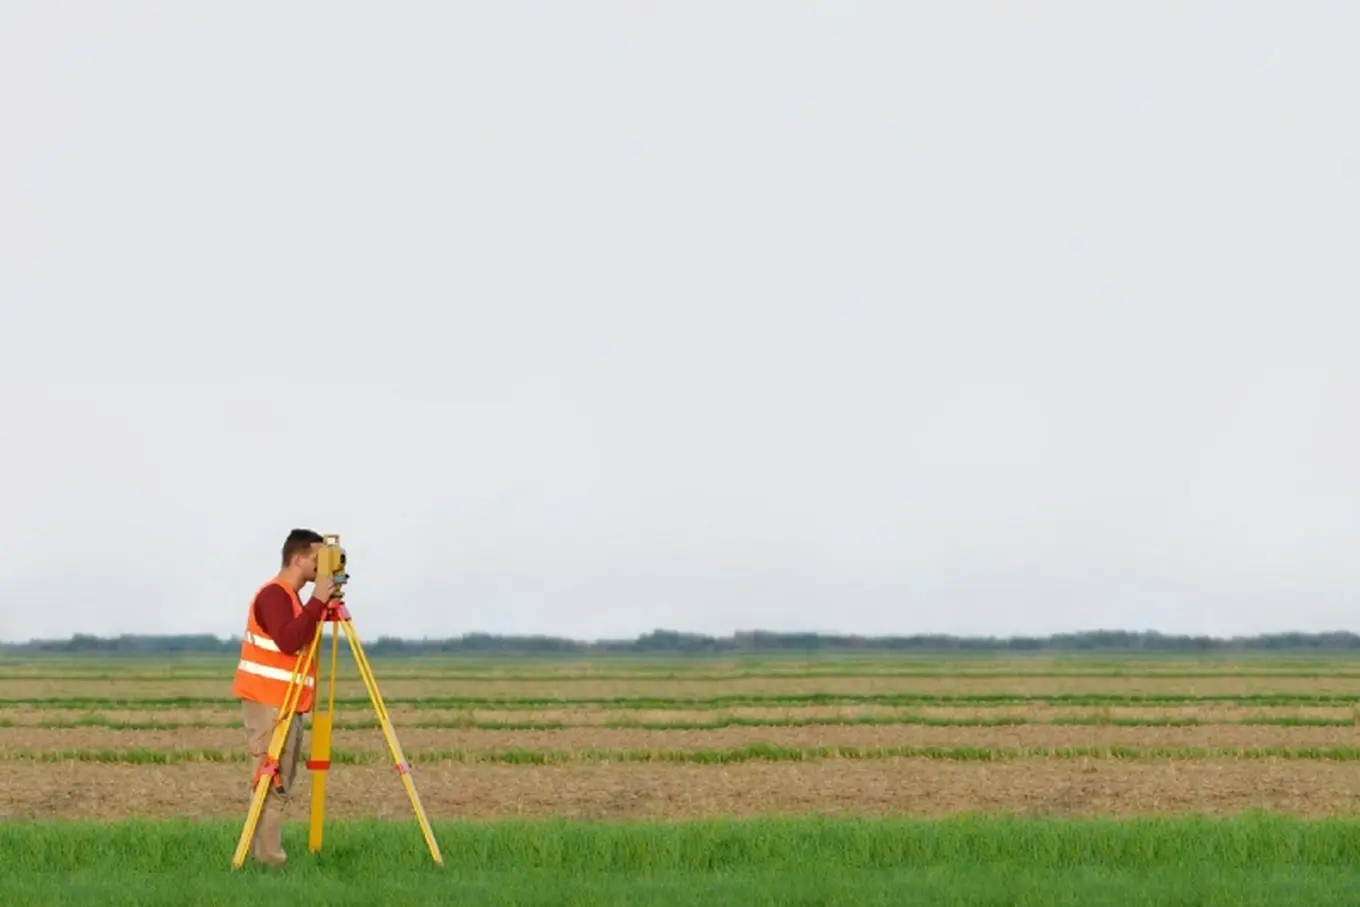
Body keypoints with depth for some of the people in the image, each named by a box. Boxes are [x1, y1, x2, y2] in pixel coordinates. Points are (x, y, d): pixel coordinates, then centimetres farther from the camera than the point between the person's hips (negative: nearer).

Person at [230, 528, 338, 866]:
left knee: (280, 787, 10)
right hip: (269, 703, -10)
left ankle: (262, 855, 12)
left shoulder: (290, 597, 17)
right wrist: (317, 602, -25)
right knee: (273, 786, -11)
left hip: (285, 704, 10)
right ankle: (268, 859, -11)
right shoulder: (274, 595, -13)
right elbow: (288, 641, -28)